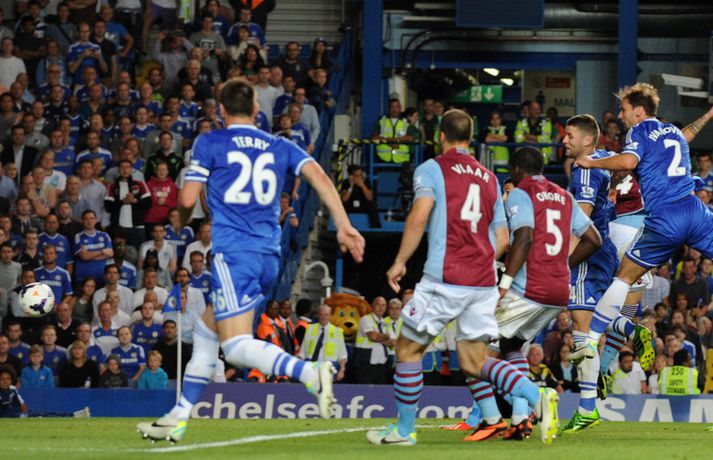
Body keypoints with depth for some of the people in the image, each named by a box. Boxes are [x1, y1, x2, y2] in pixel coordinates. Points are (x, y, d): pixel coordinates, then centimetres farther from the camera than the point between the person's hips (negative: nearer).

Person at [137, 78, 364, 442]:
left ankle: (310, 373, -37)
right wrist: (343, 224, -5)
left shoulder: (209, 143, 2)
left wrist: (181, 221, 24)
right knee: (205, 331, 20)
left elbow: (188, 199, 0)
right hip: (269, 256, 7)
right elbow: (318, 177, 0)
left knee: (237, 347, -14)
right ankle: (179, 418, 23)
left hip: (233, 253, -7)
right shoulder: (279, 147, 14)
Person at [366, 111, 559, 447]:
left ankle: (404, 430, 14)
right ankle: (538, 397, -13)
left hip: (445, 279, -6)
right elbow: (502, 238, 17)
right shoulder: (489, 178, 17)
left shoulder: (432, 169, 0)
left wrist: (400, 262, -9)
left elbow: (420, 216, -16)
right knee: (474, 362, 8)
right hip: (483, 281, 6)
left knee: (408, 349, 10)